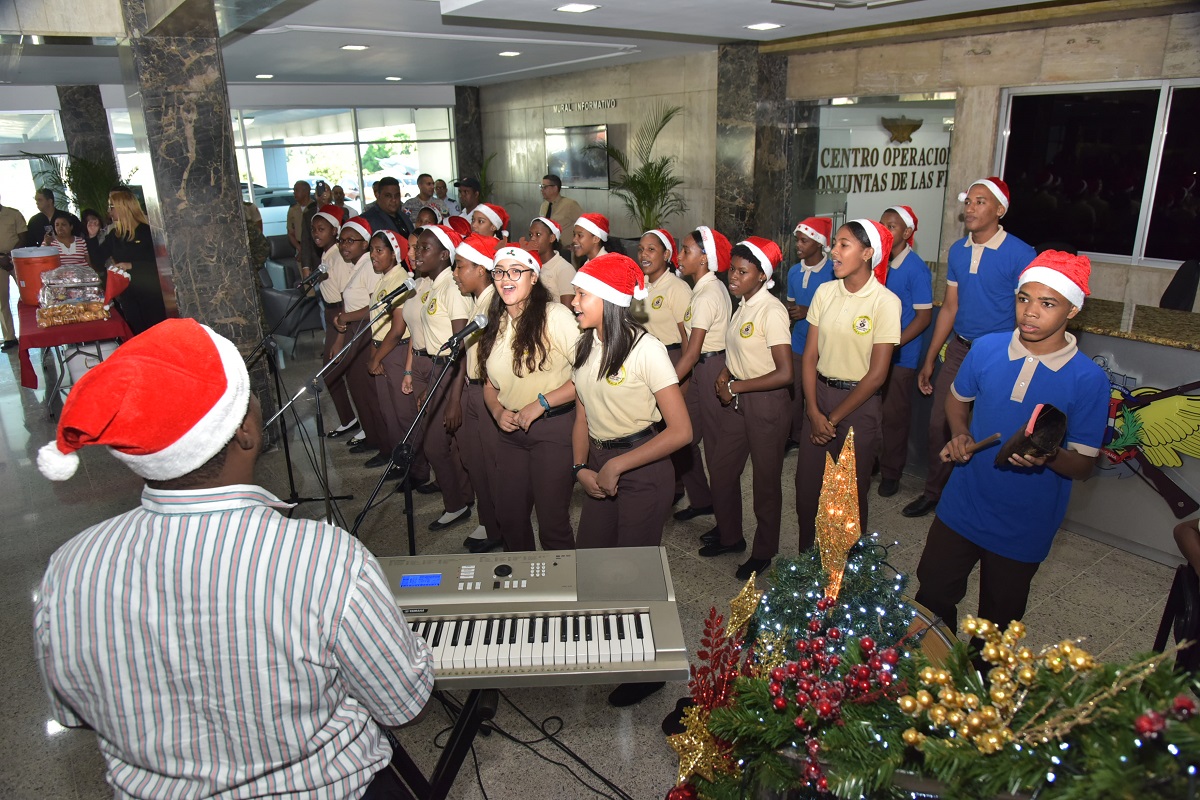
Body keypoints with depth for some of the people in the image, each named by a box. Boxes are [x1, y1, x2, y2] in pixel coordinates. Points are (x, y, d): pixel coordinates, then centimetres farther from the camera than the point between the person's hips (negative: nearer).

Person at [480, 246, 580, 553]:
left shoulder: (555, 315, -12)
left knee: (552, 521, 0)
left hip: (554, 428, -6)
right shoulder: (495, 324, 11)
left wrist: (540, 403, -18)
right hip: (511, 432, 7)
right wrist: (498, 411, -1)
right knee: (508, 517, 14)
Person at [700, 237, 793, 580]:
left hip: (767, 402, -8)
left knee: (766, 479, 7)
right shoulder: (743, 305, 6)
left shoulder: (771, 311, -20)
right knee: (720, 467, 15)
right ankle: (729, 535, 35)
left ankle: (764, 552, 25)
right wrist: (725, 375, 0)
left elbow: (784, 373, -25)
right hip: (738, 400, 8)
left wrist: (735, 387, -17)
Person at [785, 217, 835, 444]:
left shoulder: (833, 272, -13)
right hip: (797, 344, 5)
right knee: (793, 393, 10)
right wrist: (786, 311, -5)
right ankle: (793, 436, 26)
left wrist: (809, 312, -19)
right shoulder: (794, 271, 6)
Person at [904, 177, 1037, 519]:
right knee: (940, 424, 9)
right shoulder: (957, 251, 6)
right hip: (958, 349, 5)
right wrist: (929, 360, 12)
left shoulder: (1020, 254, -12)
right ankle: (933, 493, 27)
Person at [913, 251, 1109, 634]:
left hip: (1023, 526, -2)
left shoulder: (1088, 380, -15)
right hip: (962, 506, 2)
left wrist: (1049, 456, -33)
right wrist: (960, 436, -7)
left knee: (998, 622, 17)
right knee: (932, 596, 13)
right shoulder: (986, 348, -7)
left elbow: (1084, 466, -11)